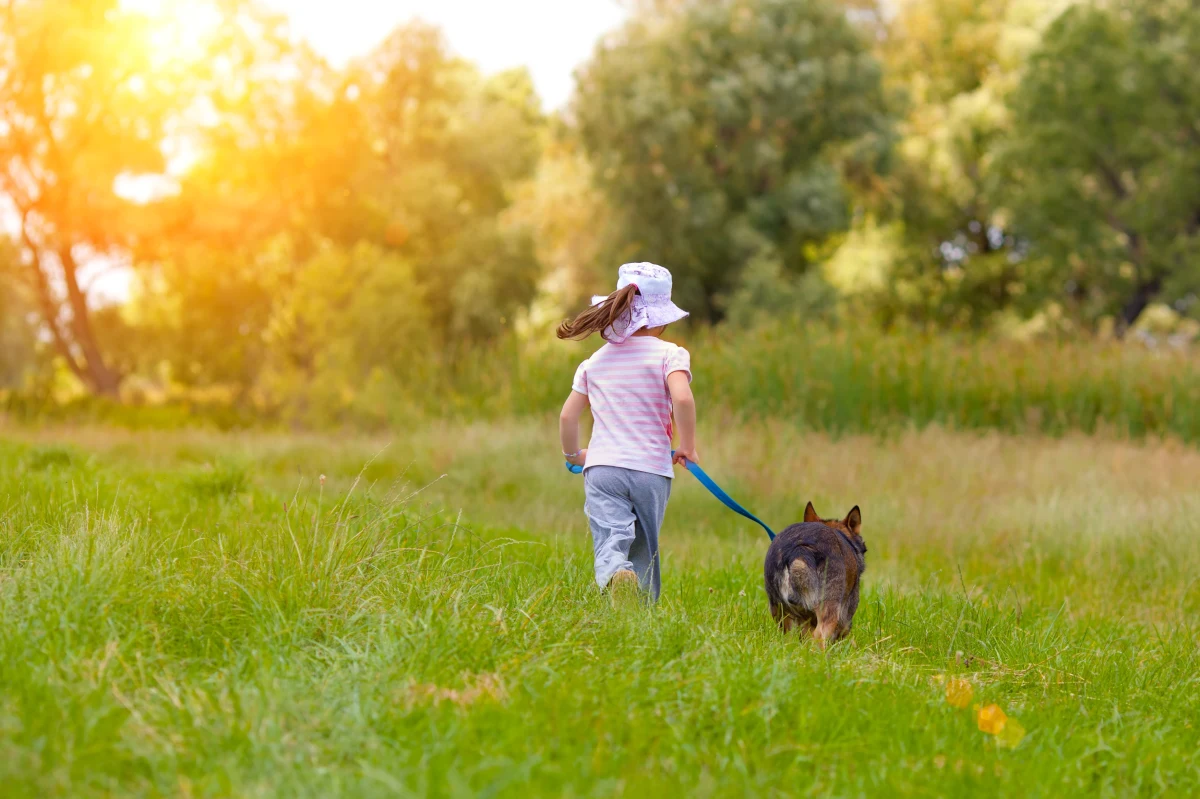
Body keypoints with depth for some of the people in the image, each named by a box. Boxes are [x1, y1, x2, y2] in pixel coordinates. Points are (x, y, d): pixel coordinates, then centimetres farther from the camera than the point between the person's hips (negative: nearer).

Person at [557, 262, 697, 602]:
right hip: (652, 470, -1)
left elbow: (567, 415, 13)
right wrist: (688, 447, -4)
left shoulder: (594, 362, 13)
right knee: (644, 554, 14)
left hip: (601, 467, 1)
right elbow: (682, 398, -18)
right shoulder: (669, 354, 0)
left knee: (610, 543, -13)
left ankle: (614, 576, -44)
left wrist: (573, 454, 31)